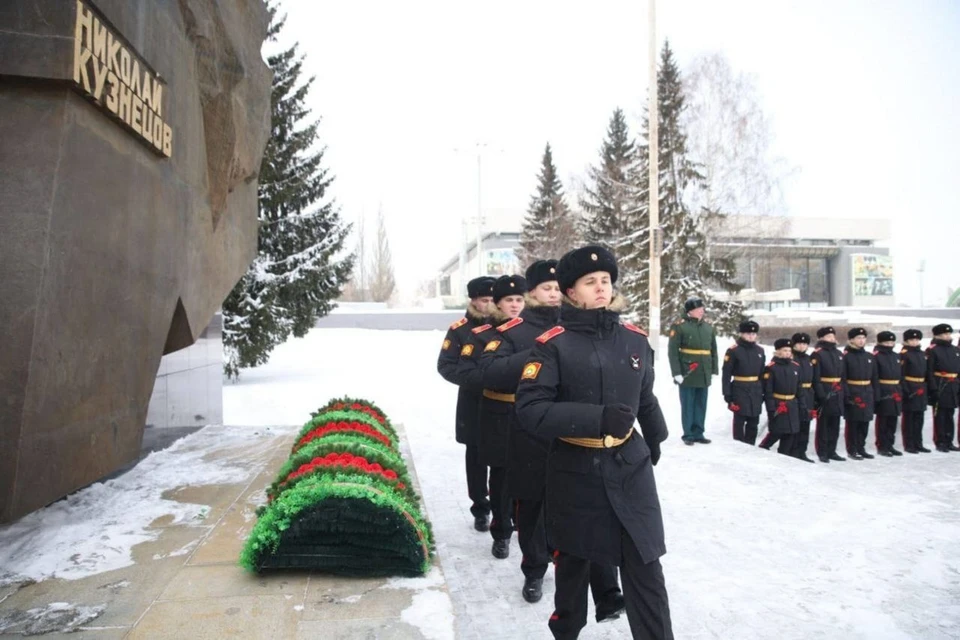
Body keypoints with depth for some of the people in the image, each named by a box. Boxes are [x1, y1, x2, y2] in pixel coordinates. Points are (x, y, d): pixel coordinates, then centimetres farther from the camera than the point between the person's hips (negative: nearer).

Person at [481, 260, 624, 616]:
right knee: (530, 509, 15)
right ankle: (534, 572, 37)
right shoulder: (513, 331, -4)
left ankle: (607, 594, 6)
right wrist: (537, 356, -28)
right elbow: (490, 372, -18)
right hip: (531, 438, -1)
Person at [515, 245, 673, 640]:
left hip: (630, 466, 3)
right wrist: (596, 418, -28)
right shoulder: (554, 344, -13)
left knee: (645, 566, 1)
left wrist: (654, 439, 29)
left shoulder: (635, 339, 1)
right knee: (573, 561, 17)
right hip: (574, 470, -2)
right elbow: (529, 409, -21)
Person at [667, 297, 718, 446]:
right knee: (688, 406, 3)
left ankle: (698, 433, 21)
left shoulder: (709, 327, 11)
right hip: (687, 374, -5)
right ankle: (688, 435, 12)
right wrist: (676, 373, -13)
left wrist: (714, 370, 12)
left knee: (701, 406, 11)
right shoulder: (680, 327, -7)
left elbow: (714, 350, 17)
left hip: (704, 375, 5)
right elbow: (673, 351, -9)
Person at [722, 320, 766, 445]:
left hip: (756, 391, 6)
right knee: (739, 421, 1)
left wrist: (764, 391, 12)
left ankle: (750, 446, 23)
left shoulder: (760, 350, 10)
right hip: (740, 390, -5)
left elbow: (762, 373, 15)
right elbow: (726, 374, -9)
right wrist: (727, 394, -12)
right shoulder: (733, 350, -8)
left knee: (753, 422, 12)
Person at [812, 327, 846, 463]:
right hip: (824, 394, -7)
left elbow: (842, 375, 20)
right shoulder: (817, 354, -9)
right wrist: (821, 394, -20)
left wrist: (843, 392, 12)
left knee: (835, 424, 12)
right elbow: (815, 377, -15)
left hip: (837, 395, 7)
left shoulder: (839, 354, 15)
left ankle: (831, 451, 22)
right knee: (823, 424, 0)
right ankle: (822, 453, 7)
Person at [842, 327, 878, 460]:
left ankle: (861, 448, 22)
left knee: (865, 423, 11)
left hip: (867, 394, 6)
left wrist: (876, 394, 9)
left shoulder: (870, 357, 13)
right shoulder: (846, 356, -7)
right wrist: (846, 395, -18)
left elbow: (874, 378, 15)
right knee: (852, 423, 0)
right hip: (852, 394, -6)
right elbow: (842, 378, -12)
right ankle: (851, 451, 8)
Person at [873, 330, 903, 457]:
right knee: (882, 421, 1)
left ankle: (890, 445, 22)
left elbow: (901, 376, 19)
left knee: (892, 421, 12)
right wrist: (876, 394, -19)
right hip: (883, 393, -7)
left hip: (896, 394, 7)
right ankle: (881, 447, 8)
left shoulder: (896, 356, 14)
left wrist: (901, 391, 12)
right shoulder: (876, 356, -9)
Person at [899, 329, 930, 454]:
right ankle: (908, 445, 5)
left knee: (919, 418, 11)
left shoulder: (922, 354, 14)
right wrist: (906, 390, -19)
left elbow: (926, 373, 19)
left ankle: (918, 444, 19)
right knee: (908, 418, -1)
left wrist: (925, 387, 11)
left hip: (921, 390, 7)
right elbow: (900, 374, -13)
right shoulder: (904, 354, -8)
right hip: (909, 389, -7)